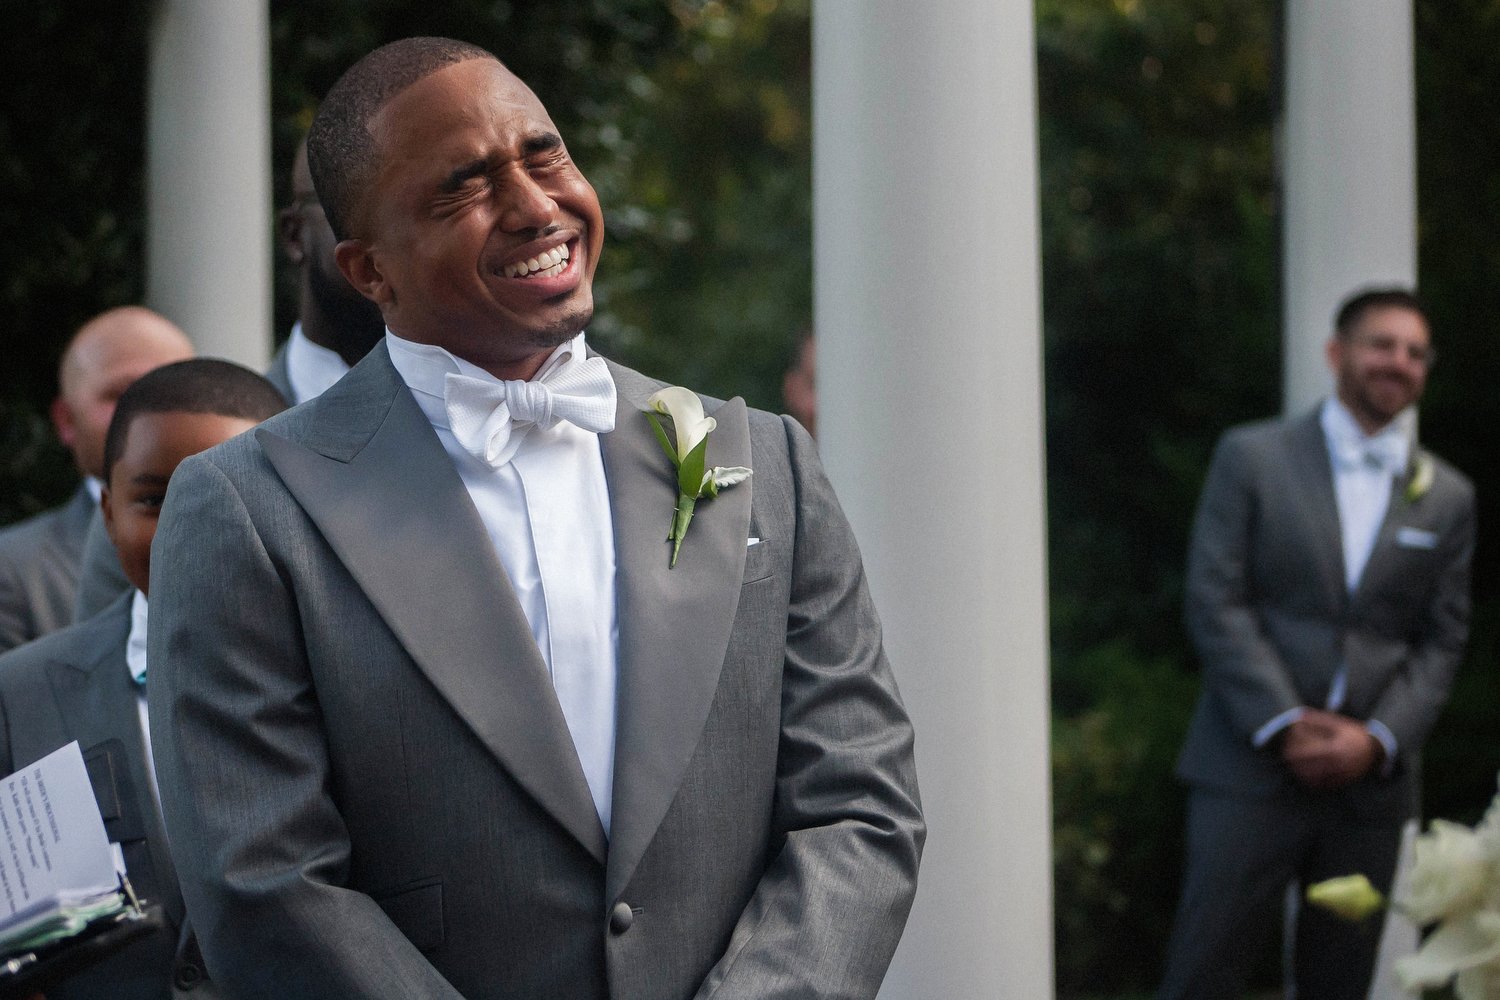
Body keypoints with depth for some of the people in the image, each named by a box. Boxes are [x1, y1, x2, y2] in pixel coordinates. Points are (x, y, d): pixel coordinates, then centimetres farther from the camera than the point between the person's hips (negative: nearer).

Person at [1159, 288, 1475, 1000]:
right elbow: (1214, 600, -5)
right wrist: (1285, 724, -13)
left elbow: (1441, 641, 8)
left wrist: (1378, 739, -8)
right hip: (1252, 769, -3)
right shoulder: (1251, 458, 2)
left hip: (1369, 779, 3)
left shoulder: (1448, 498, 10)